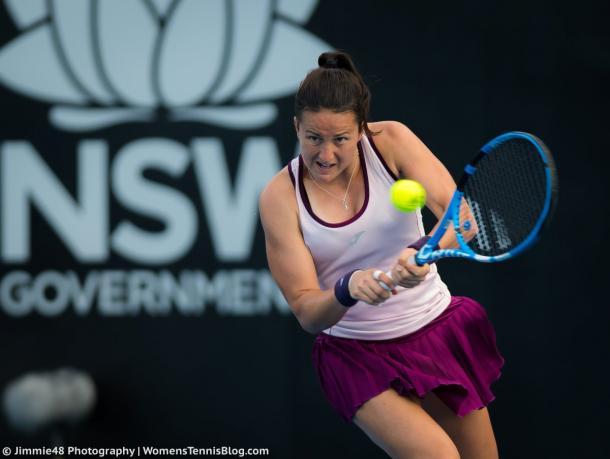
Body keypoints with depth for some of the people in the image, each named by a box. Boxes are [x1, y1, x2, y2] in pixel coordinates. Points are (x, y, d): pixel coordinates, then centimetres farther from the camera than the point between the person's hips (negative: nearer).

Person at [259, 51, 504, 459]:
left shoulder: (391, 143, -12)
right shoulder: (280, 198, -14)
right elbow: (307, 312, -16)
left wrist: (425, 250, -45)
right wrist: (347, 290, -38)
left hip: (439, 331, 2)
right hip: (358, 355, -2)